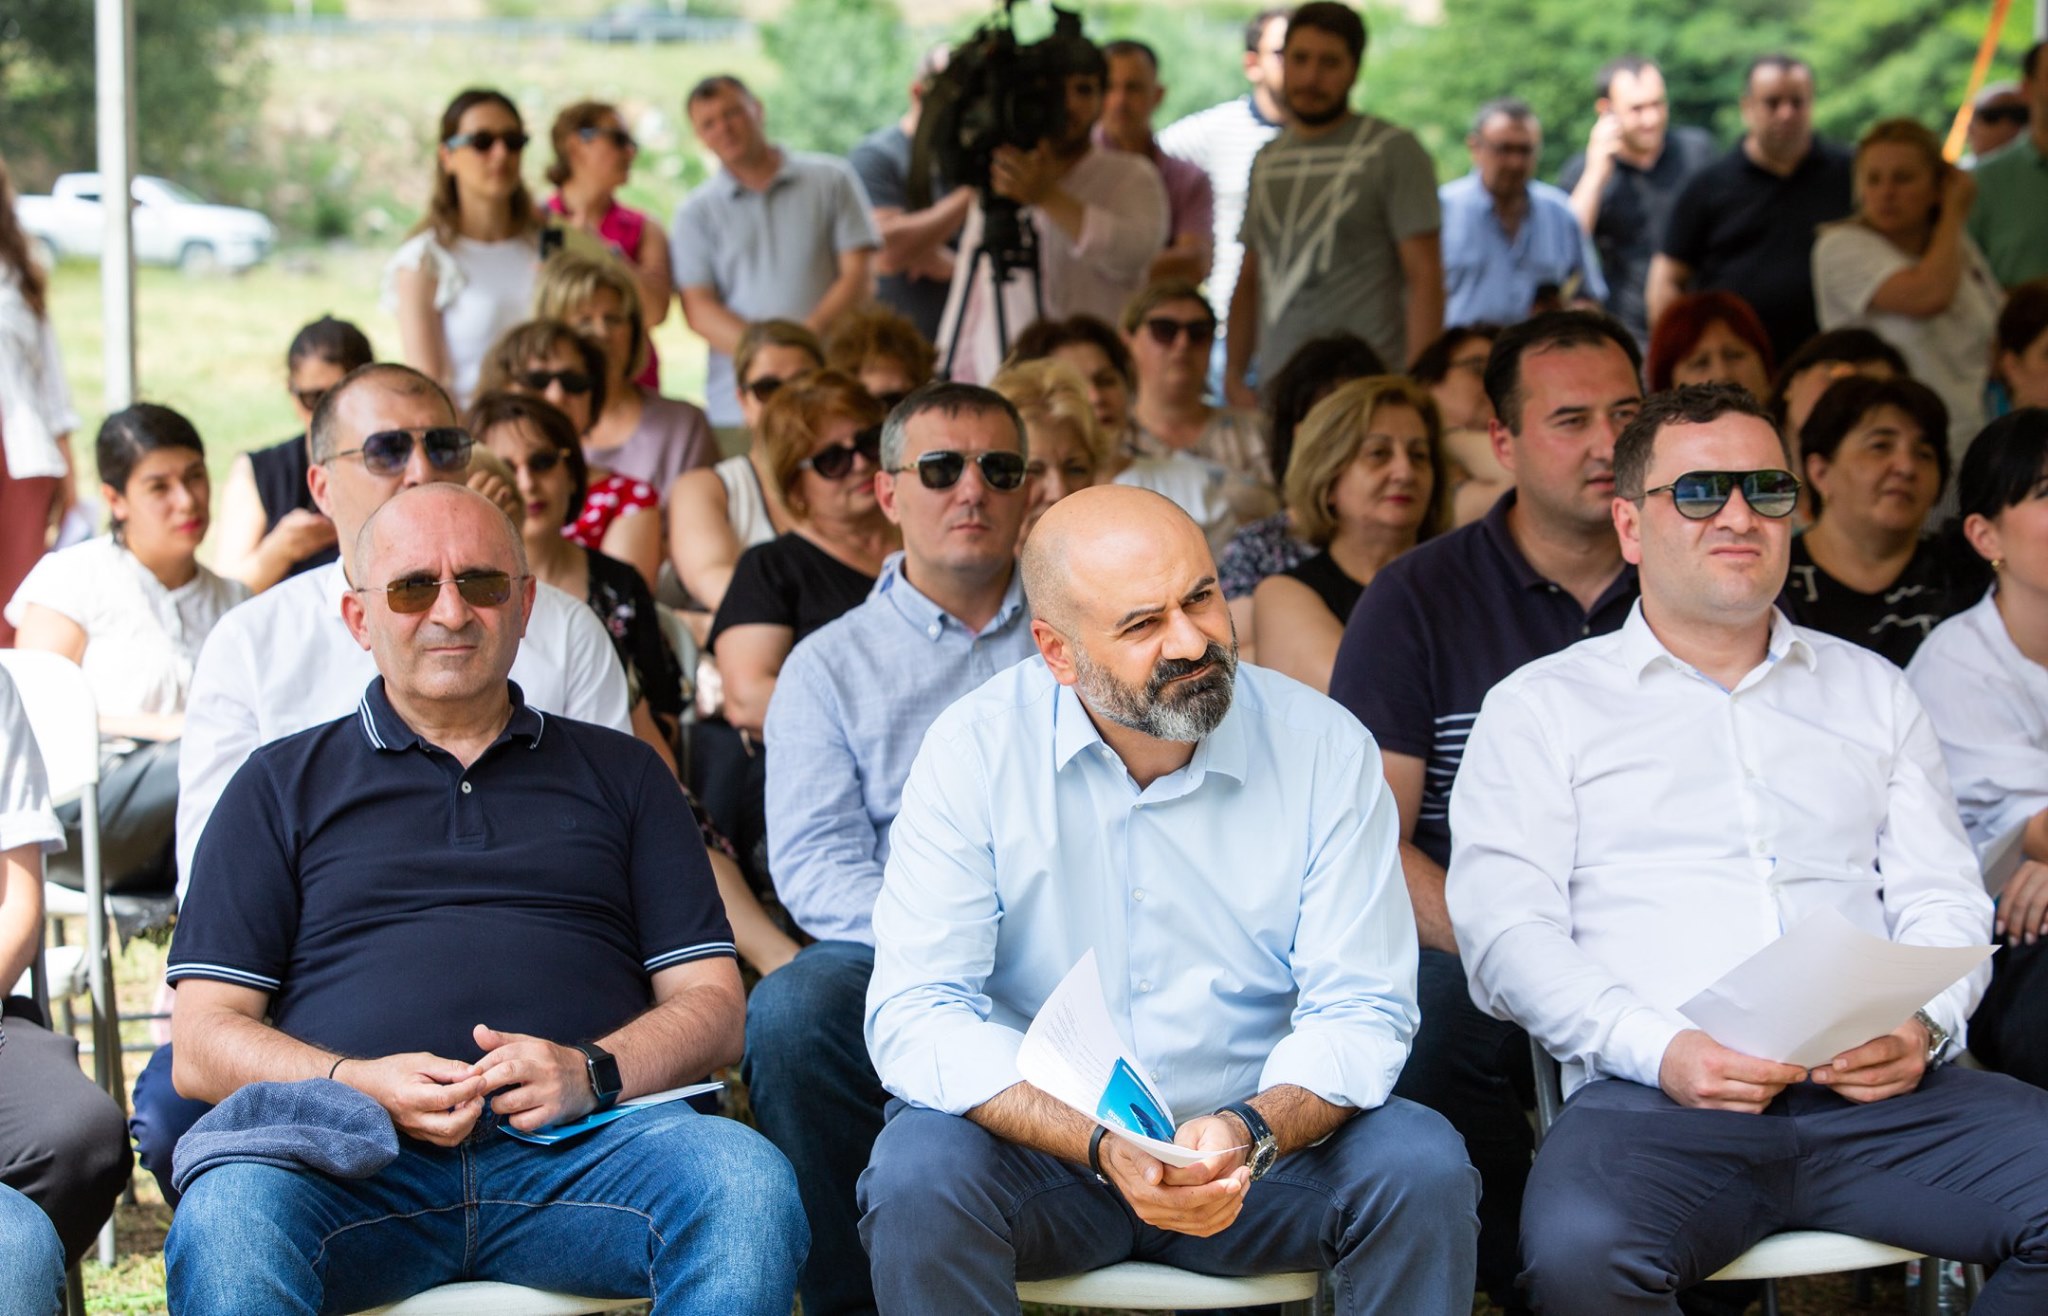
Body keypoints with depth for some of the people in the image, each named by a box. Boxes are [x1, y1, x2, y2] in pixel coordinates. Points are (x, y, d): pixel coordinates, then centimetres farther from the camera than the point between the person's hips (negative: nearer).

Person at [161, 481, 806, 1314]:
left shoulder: (619, 773, 25)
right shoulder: (285, 785, 21)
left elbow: (713, 1010, 16)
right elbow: (203, 1042, 11)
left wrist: (592, 1072, -6)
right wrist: (355, 1085, -9)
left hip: (579, 1150, 1)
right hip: (356, 1156, -1)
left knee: (750, 1185, -32)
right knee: (229, 1218, -36)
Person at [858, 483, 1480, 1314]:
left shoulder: (1326, 749, -7)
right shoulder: (975, 750, -11)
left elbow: (1359, 1011, -8)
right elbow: (916, 1019, -17)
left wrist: (1251, 1131, -30)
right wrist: (1104, 1147, -32)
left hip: (1262, 1146, 0)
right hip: (1043, 1145, 0)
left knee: (1424, 1168, -25)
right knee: (919, 1176, -30)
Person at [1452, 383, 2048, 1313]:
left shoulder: (1871, 690, 26)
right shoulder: (1541, 706, 14)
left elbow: (1944, 903, 19)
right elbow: (1506, 932, 2)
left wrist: (1921, 1024, -5)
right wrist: (1662, 1049, -15)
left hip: (1875, 1095, 3)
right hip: (1652, 1097, -3)